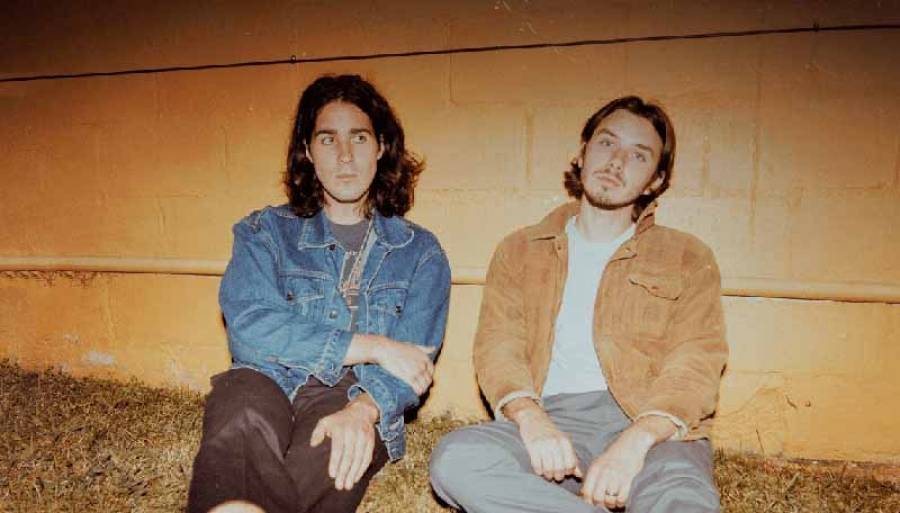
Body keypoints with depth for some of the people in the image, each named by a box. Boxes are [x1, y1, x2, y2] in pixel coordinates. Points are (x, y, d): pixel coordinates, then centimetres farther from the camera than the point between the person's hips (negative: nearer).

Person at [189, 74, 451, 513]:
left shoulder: (420, 252, 11)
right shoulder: (265, 231, 11)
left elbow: (412, 361, 0)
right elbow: (248, 328, -6)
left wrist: (362, 411, -23)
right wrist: (372, 346, -11)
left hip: (355, 400, 1)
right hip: (267, 382, 0)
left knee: (333, 455, -35)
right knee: (245, 424, -37)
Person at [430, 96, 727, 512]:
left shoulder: (688, 259, 12)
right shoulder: (519, 251, 15)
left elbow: (697, 362, 0)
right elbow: (498, 345, 3)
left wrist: (635, 440, -19)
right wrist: (531, 418, -18)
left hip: (650, 426, -3)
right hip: (550, 416, 4)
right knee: (455, 459, -28)